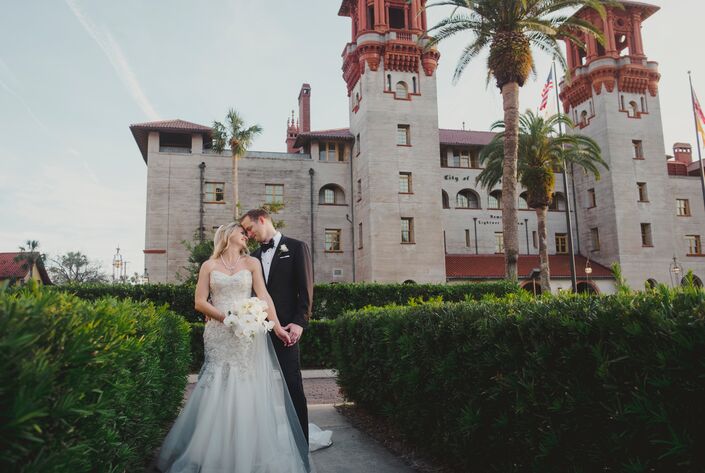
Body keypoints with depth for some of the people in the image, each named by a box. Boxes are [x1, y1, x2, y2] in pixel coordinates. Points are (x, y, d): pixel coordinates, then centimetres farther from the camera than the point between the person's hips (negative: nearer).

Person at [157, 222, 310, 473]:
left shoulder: (252, 263, 9)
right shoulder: (209, 266, 8)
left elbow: (264, 296, 0)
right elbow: (200, 302, 2)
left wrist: (277, 327, -11)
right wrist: (225, 317, -12)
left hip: (248, 334, 1)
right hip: (219, 335, 0)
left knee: (248, 393, 0)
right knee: (217, 394, 0)